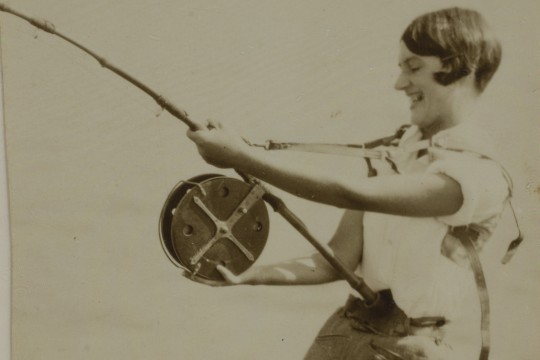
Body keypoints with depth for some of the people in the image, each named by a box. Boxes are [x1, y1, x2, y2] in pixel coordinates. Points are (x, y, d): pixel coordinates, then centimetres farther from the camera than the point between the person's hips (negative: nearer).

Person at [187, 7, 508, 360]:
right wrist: (252, 274, -12)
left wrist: (243, 155, -28)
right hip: (346, 331, 5)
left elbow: (356, 194, -29)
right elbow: (340, 259, -1)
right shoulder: (393, 151, 3)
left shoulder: (480, 174, -17)